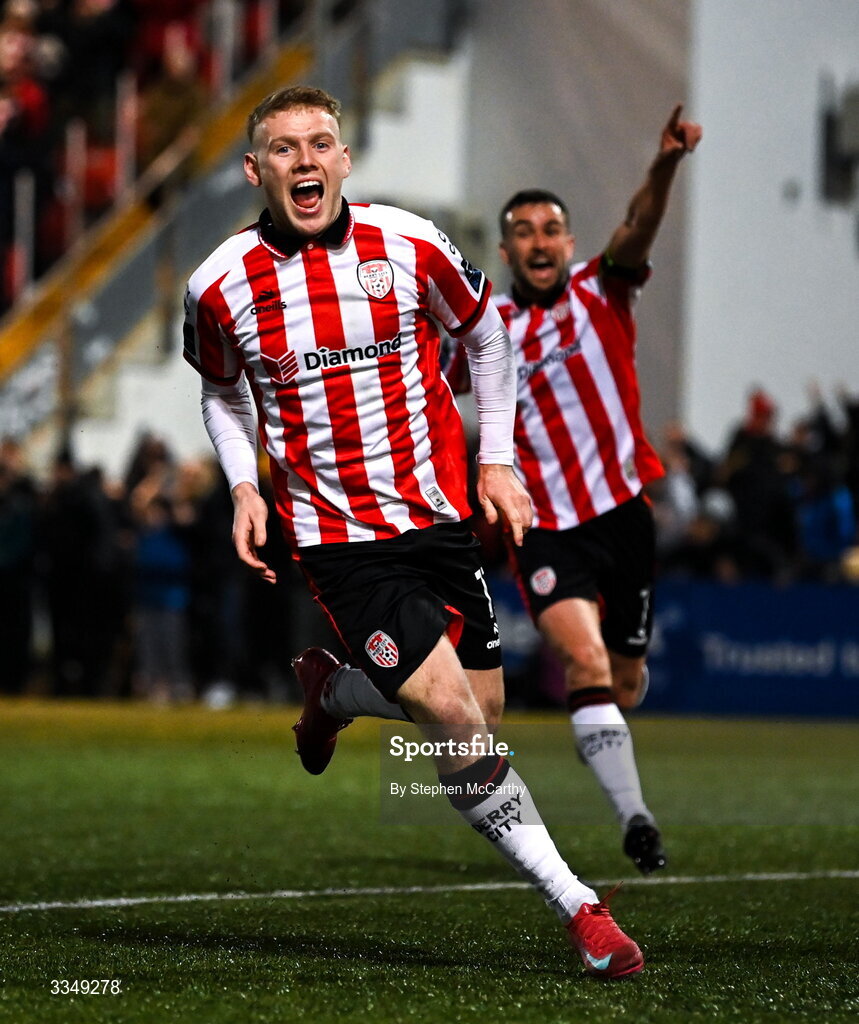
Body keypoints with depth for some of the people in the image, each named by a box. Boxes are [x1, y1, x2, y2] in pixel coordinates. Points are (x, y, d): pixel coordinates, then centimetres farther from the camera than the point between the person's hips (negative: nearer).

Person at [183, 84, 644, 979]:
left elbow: (486, 335, 12)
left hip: (440, 513, 3)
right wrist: (243, 487, 0)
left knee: (480, 713, 8)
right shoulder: (221, 285, -7)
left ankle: (329, 689, 37)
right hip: (336, 531, -3)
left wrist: (497, 461, 9)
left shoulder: (411, 246, -6)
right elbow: (222, 393, 14)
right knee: (454, 719, -17)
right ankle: (577, 907, -7)